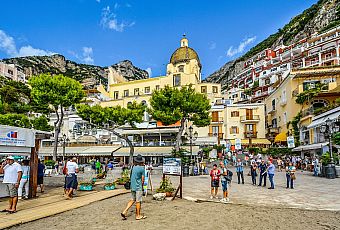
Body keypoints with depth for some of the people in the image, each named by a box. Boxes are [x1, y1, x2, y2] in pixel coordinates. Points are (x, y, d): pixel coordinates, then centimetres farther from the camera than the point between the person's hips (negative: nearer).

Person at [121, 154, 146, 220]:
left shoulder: (133, 167, 5)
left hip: (132, 186, 6)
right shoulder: (142, 168, -12)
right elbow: (142, 179, -9)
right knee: (138, 201, 4)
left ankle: (124, 212, 9)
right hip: (138, 187, -6)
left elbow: (132, 177, 12)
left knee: (132, 200, 17)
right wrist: (142, 185, 7)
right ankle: (138, 215, 14)